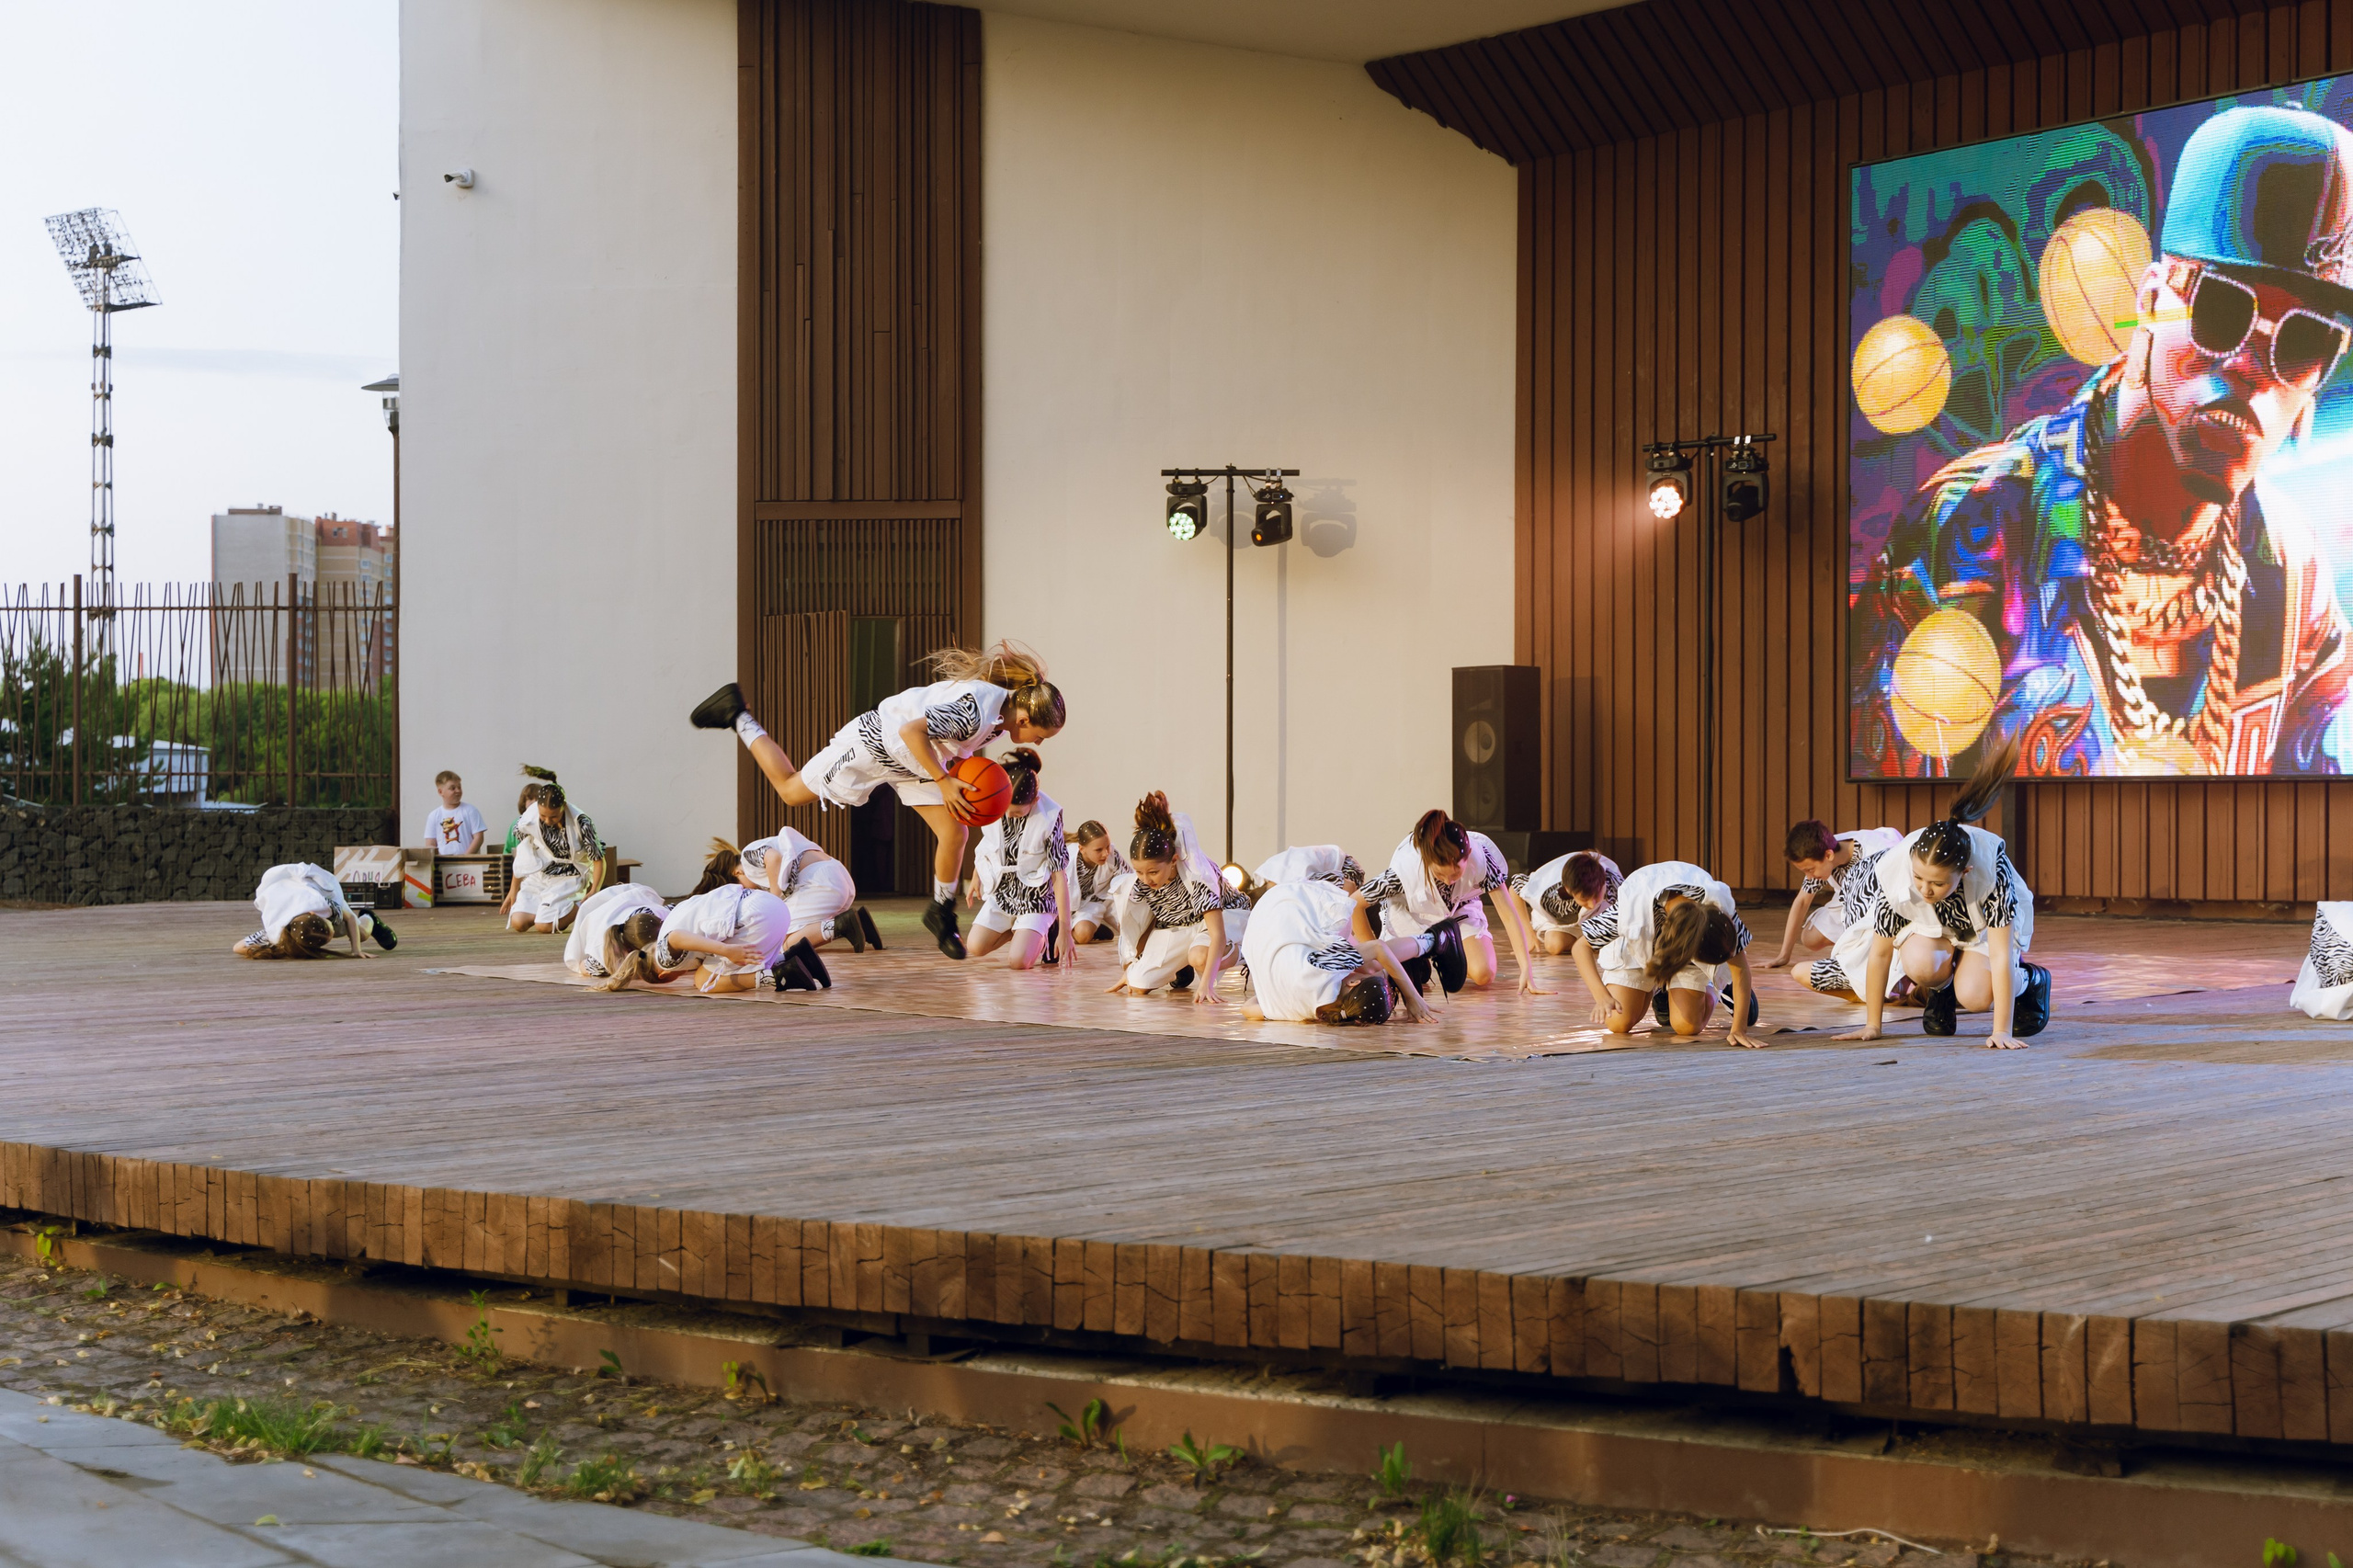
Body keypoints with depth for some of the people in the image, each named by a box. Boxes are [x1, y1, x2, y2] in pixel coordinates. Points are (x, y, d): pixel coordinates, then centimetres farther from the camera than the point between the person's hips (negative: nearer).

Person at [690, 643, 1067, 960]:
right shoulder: (974, 712, -38)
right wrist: (944, 782, -32)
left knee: (954, 833, -4)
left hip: (915, 761, 8)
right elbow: (911, 731, -36)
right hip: (876, 744, -8)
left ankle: (942, 913, 17)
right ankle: (734, 714, 23)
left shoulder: (1004, 710, -9)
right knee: (791, 791, 7)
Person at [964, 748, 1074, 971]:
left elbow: (1059, 876, -22)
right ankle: (1016, 929, 20)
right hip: (1002, 891, 5)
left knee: (1018, 961, -18)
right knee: (976, 948, -7)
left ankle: (1047, 933, 13)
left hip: (1036, 896, -5)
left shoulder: (1048, 818, -25)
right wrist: (976, 876, 21)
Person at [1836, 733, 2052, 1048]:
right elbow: (1879, 954, -23)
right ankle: (1941, 994, 5)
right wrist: (1872, 1026, -17)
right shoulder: (1894, 872, -35)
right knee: (1921, 964, -32)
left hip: (1988, 923, -1)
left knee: (1975, 997, -24)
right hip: (1930, 924, 1)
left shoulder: (1991, 870, -42)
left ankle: (2031, 980, 10)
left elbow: (2000, 957, -39)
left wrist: (2002, 1032, -41)